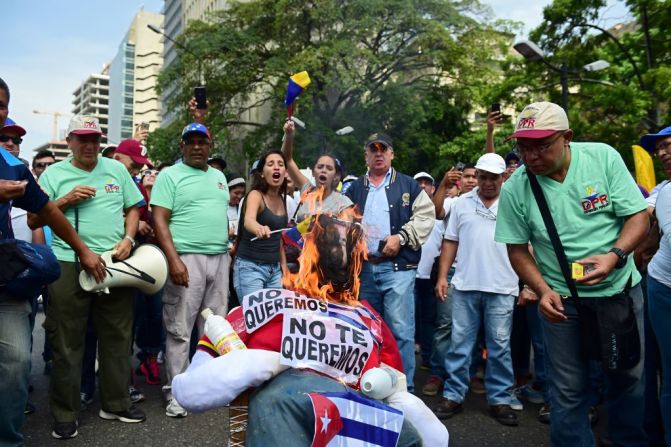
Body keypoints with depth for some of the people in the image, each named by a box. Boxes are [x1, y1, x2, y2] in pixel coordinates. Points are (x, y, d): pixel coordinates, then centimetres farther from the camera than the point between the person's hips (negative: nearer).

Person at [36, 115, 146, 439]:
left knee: (117, 338, 10)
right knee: (67, 343, 4)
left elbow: (132, 208, 13)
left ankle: (115, 403, 25)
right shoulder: (53, 173, 6)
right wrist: (66, 200, -10)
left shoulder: (116, 169, 11)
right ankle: (65, 414, 18)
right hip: (69, 265, -2)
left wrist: (128, 239, -4)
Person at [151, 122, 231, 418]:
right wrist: (174, 260, -19)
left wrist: (228, 250, 14)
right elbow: (159, 220, -9)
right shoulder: (170, 175, -1)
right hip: (187, 259, -5)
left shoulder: (219, 177, 17)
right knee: (179, 329, -1)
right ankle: (175, 392, 10)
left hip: (220, 259, 6)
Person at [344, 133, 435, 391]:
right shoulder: (354, 189, 16)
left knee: (400, 329, -7)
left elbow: (426, 216, -2)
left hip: (397, 267, -4)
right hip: (363, 268, 4)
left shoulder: (408, 185, 6)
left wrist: (401, 237, -12)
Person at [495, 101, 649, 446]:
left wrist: (615, 256, -25)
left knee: (629, 377, 18)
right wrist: (543, 290, -17)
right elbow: (517, 249, -4)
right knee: (569, 391, 6)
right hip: (562, 301, -1)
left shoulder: (604, 157, -12)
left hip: (622, 289, 2)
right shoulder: (515, 188, -12)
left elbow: (639, 216, -8)